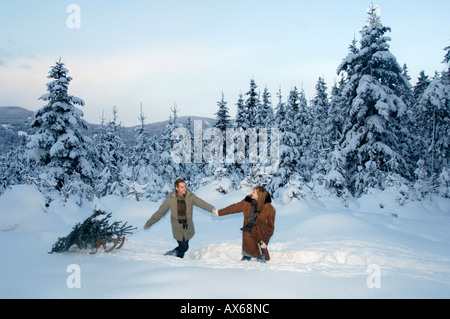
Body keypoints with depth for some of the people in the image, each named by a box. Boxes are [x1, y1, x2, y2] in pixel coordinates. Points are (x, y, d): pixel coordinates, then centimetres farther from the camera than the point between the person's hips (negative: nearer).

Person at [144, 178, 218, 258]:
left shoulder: (190, 196, -9)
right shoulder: (171, 199, -10)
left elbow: (201, 203, -23)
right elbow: (160, 212, 0)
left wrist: (212, 209, -43)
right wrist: (149, 223, 6)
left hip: (188, 227, 2)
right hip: (177, 228, -2)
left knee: (184, 247, 10)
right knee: (184, 247, -3)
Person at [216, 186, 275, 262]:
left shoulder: (269, 209, -13)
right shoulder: (247, 202, -6)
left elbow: (270, 227, -5)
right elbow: (234, 207, 6)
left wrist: (265, 240, -10)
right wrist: (219, 212, 12)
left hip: (260, 236, -2)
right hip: (248, 234, 2)